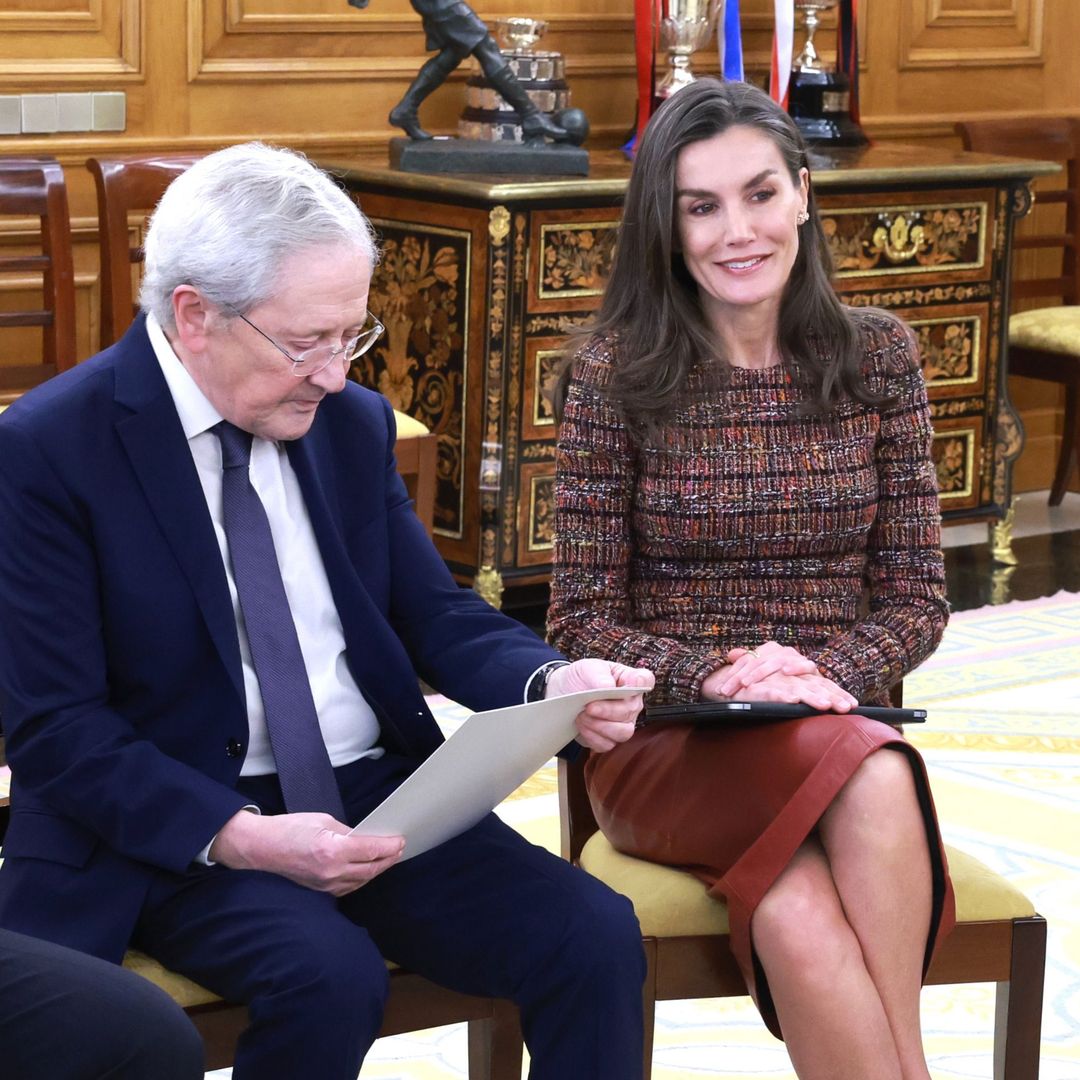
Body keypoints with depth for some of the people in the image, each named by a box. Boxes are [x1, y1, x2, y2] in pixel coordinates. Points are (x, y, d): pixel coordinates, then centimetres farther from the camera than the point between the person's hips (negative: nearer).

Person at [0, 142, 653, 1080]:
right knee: (329, 977, -33)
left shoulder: (353, 422, 8)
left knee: (595, 938, -19)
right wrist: (241, 837, -25)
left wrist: (551, 684, -10)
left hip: (380, 796, 5)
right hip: (180, 830, -4)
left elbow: (437, 616, 13)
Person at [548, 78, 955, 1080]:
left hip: (837, 725, 2)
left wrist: (827, 670, -13)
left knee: (794, 913, -35)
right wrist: (714, 676, -18)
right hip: (664, 745, -2)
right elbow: (581, 621, -1)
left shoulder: (876, 355, 6)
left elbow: (916, 595, 7)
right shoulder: (616, 371, -1)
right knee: (867, 772, -35)